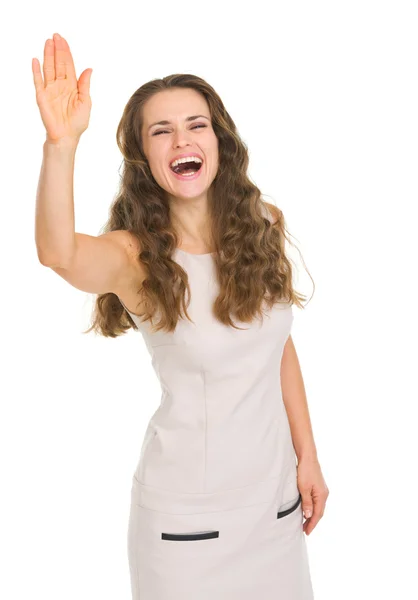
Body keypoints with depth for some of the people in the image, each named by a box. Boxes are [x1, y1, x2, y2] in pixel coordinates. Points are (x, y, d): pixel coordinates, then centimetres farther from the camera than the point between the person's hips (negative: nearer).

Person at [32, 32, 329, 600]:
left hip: (275, 491, 4)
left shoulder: (262, 228, -3)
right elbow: (59, 254, -38)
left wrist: (307, 457, 7)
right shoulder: (135, 255, -15)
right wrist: (61, 145, -53)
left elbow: (281, 346, 5)